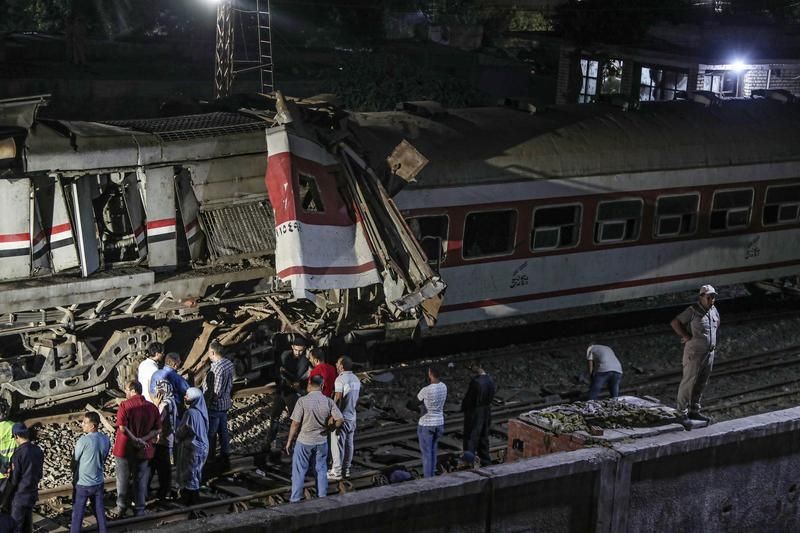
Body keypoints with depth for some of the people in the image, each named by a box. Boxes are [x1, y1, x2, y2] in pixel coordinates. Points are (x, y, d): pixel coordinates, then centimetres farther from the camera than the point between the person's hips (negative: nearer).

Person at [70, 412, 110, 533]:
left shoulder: (83, 440, -23)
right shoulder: (106, 440, -5)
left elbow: (75, 459, -10)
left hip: (83, 484, -5)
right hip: (99, 482, 5)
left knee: (77, 514, 9)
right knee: (100, 512, 16)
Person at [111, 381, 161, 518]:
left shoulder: (125, 406, -13)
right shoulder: (152, 407, -2)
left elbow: (122, 427, -23)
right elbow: (157, 429, -6)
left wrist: (135, 440, -16)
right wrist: (142, 440, -12)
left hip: (124, 449, -3)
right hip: (143, 451, 3)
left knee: (123, 480, 12)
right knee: (140, 481, 13)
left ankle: (121, 508, 21)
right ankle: (139, 510, 18)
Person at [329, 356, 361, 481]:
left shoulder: (340, 379, -18)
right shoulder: (356, 379, 6)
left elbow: (337, 399, -21)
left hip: (341, 417, -8)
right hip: (352, 416, 8)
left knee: (338, 444, -1)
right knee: (349, 443, 14)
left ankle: (336, 472, 3)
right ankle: (346, 469, 21)